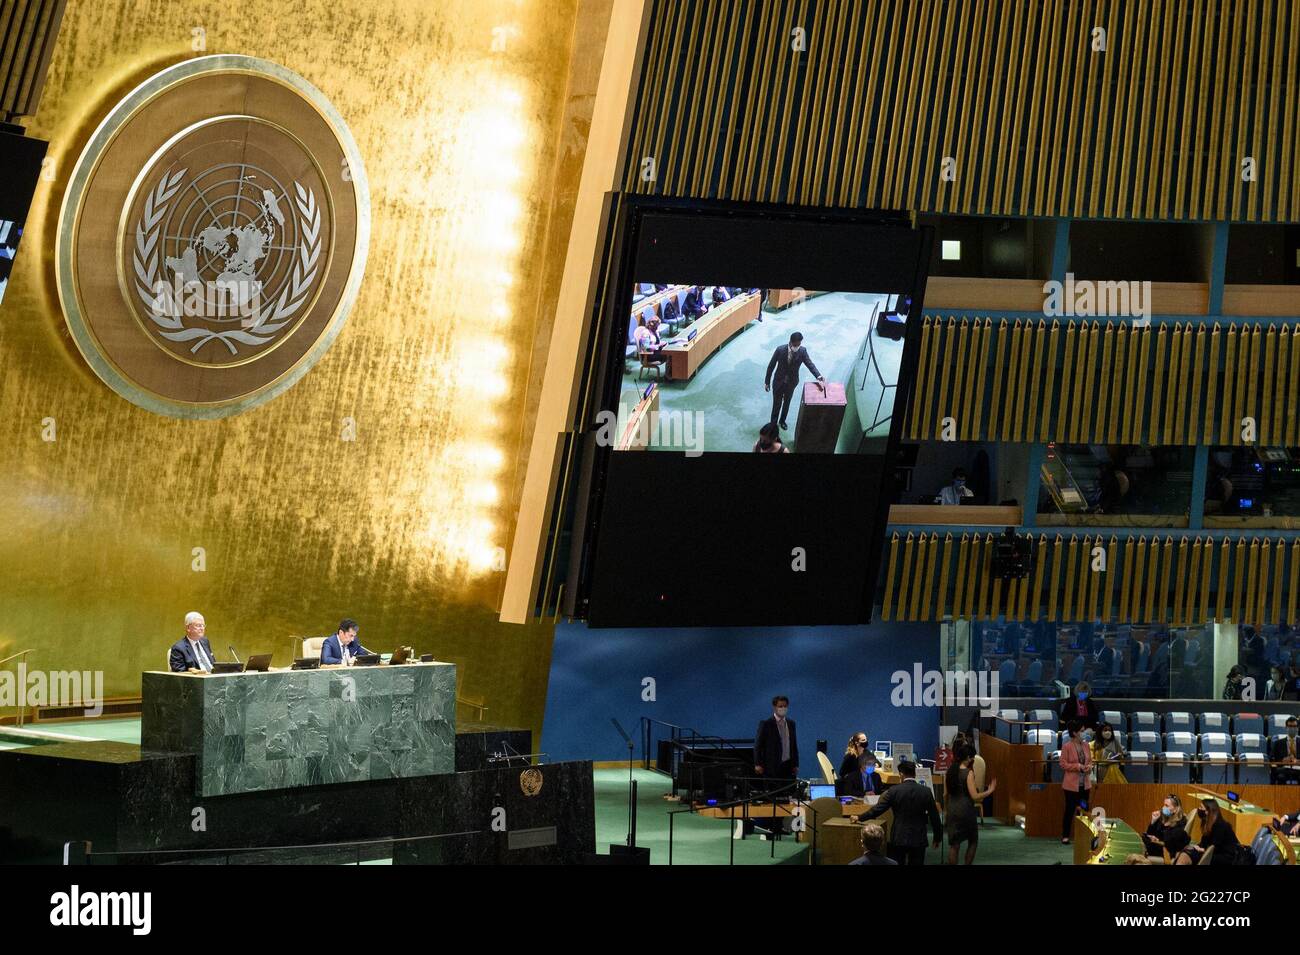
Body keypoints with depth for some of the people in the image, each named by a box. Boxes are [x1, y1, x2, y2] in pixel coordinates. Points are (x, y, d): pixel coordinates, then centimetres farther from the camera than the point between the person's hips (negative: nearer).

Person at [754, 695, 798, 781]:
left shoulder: (791, 723, 13)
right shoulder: (766, 724, -3)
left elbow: (794, 745, 17)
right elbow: (758, 746, -4)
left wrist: (795, 764, 11)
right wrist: (758, 765, -11)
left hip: (788, 766, 5)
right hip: (773, 767, -5)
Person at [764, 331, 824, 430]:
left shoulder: (802, 351, -18)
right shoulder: (780, 350, -23)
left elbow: (810, 364, -21)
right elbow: (771, 366, -13)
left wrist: (819, 376, -39)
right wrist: (767, 382, -9)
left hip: (791, 383, 2)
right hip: (778, 382, -2)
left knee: (787, 403, 23)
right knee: (777, 404, 12)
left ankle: (782, 420, 47)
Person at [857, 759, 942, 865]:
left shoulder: (894, 790, -8)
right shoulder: (926, 791, -4)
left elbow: (878, 809, -6)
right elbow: (934, 816, 1)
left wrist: (860, 818, 7)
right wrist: (937, 837, 12)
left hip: (899, 838, -1)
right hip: (918, 839, 1)